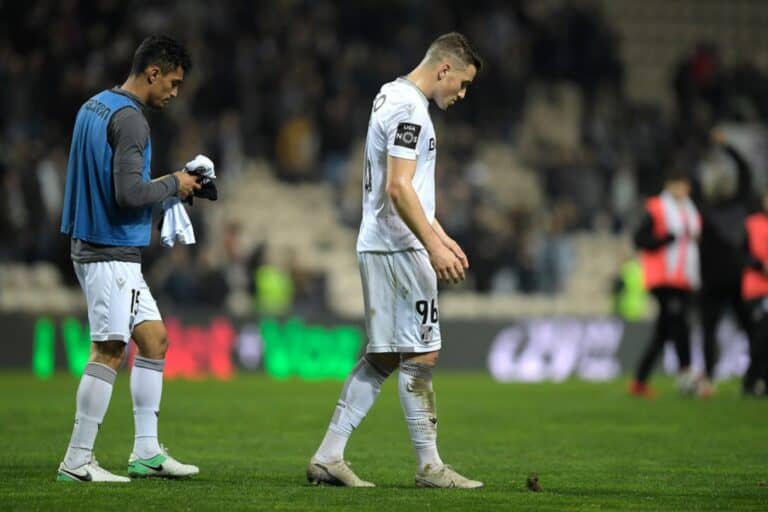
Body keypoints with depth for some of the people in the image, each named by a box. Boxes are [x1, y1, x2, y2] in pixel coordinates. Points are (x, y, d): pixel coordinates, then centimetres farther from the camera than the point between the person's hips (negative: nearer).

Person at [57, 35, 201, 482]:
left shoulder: (94, 106, 14)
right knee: (109, 351, -8)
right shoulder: (130, 120, -17)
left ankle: (147, 451, 14)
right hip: (111, 254, -10)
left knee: (154, 338, 12)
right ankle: (77, 462, -5)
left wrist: (170, 184, 14)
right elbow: (130, 194, -24)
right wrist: (173, 185, -7)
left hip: (95, 245, 10)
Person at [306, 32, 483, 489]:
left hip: (379, 247, 10)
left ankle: (328, 457, 8)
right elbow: (398, 189, -22)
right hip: (400, 248, -10)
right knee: (421, 355, -4)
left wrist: (442, 237, 28)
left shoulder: (392, 97, 18)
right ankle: (430, 465, 1)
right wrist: (434, 247, -25)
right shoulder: (410, 109, -14)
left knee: (381, 357, 10)